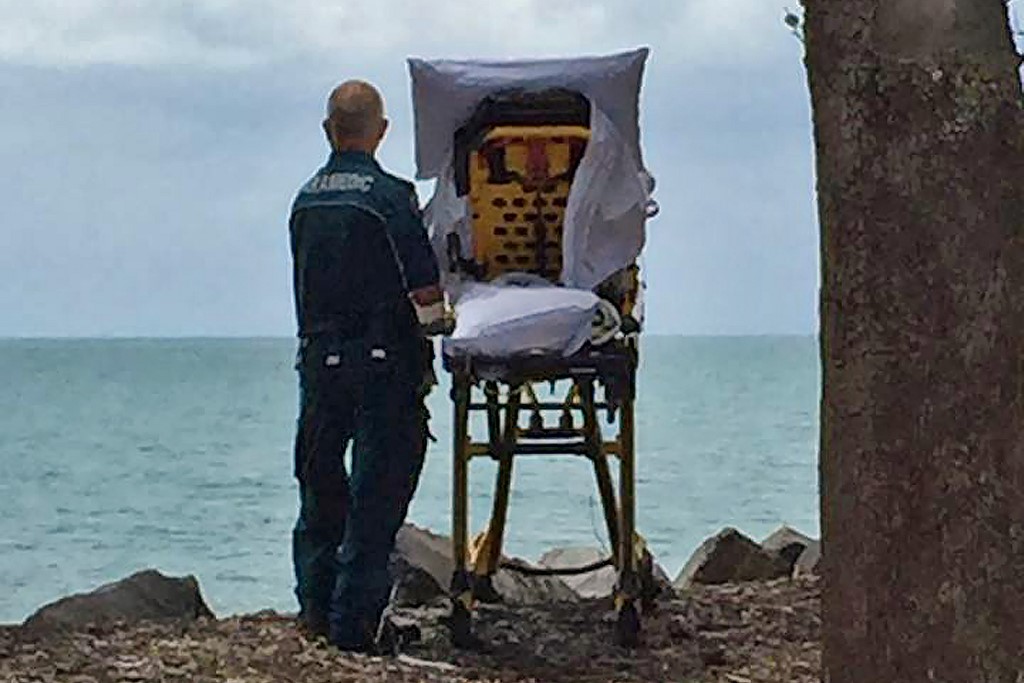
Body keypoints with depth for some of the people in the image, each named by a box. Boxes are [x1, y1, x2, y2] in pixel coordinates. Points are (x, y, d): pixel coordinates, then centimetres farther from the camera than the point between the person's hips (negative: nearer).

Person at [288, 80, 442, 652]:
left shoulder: (305, 200, 7)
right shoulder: (389, 196, -11)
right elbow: (426, 293, -15)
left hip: (319, 358, 5)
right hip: (382, 361, -5)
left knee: (320, 486, 16)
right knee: (378, 492, 0)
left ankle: (316, 605, 23)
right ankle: (353, 622, 0)